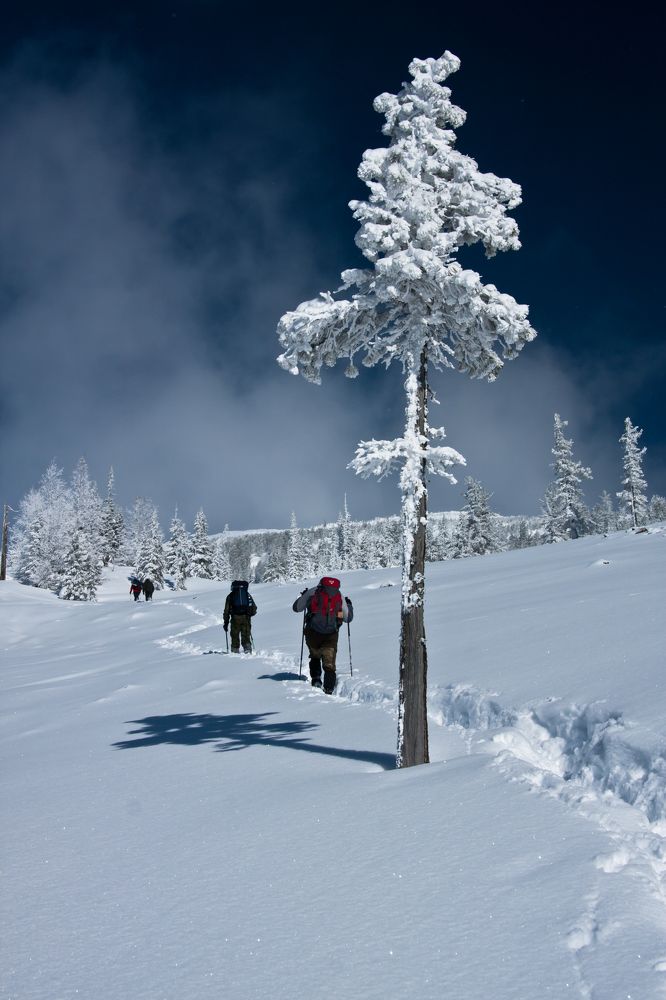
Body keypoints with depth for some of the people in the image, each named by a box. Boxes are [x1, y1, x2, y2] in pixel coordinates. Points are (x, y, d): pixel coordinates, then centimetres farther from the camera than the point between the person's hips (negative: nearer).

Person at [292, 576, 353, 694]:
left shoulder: (312, 592, 4)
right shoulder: (339, 597, 7)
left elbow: (297, 607, 11)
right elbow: (348, 617, 15)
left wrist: (303, 596, 29)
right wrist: (349, 604, 34)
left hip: (313, 633, 0)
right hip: (331, 636, 0)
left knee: (315, 657, 27)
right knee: (329, 664, 9)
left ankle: (316, 679, 12)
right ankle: (329, 690, -2)